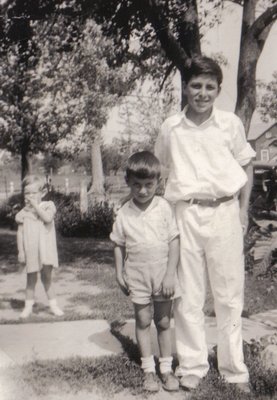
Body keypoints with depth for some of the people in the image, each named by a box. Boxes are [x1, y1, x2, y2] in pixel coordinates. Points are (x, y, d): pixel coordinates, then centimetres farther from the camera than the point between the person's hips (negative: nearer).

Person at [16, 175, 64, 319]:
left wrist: (36, 205, -19)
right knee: (31, 278, 10)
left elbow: (47, 218, -22)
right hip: (30, 250, 1)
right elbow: (20, 233, 3)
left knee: (47, 277, 7)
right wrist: (20, 251, -2)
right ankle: (28, 305, 21)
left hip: (46, 248, -1)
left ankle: (53, 304, 19)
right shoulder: (23, 213, 2)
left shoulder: (48, 206, -1)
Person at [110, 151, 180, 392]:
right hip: (137, 276, 1)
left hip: (163, 275, -1)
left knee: (164, 322, 10)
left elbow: (174, 242, -9)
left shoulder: (164, 207, -9)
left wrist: (170, 274, -13)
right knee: (143, 321, 10)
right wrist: (119, 273, 3)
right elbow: (119, 245, 5)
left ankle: (166, 369, 21)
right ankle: (149, 370, 21)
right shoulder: (124, 213, -4)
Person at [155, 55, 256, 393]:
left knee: (229, 295, 6)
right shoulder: (170, 127, 4)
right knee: (188, 295, 4)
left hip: (225, 212, 0)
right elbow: (159, 171, 16)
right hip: (186, 214, 1)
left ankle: (233, 368, 18)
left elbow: (247, 167, 10)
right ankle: (192, 366, 17)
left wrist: (243, 211, 4)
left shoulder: (230, 123, 2)